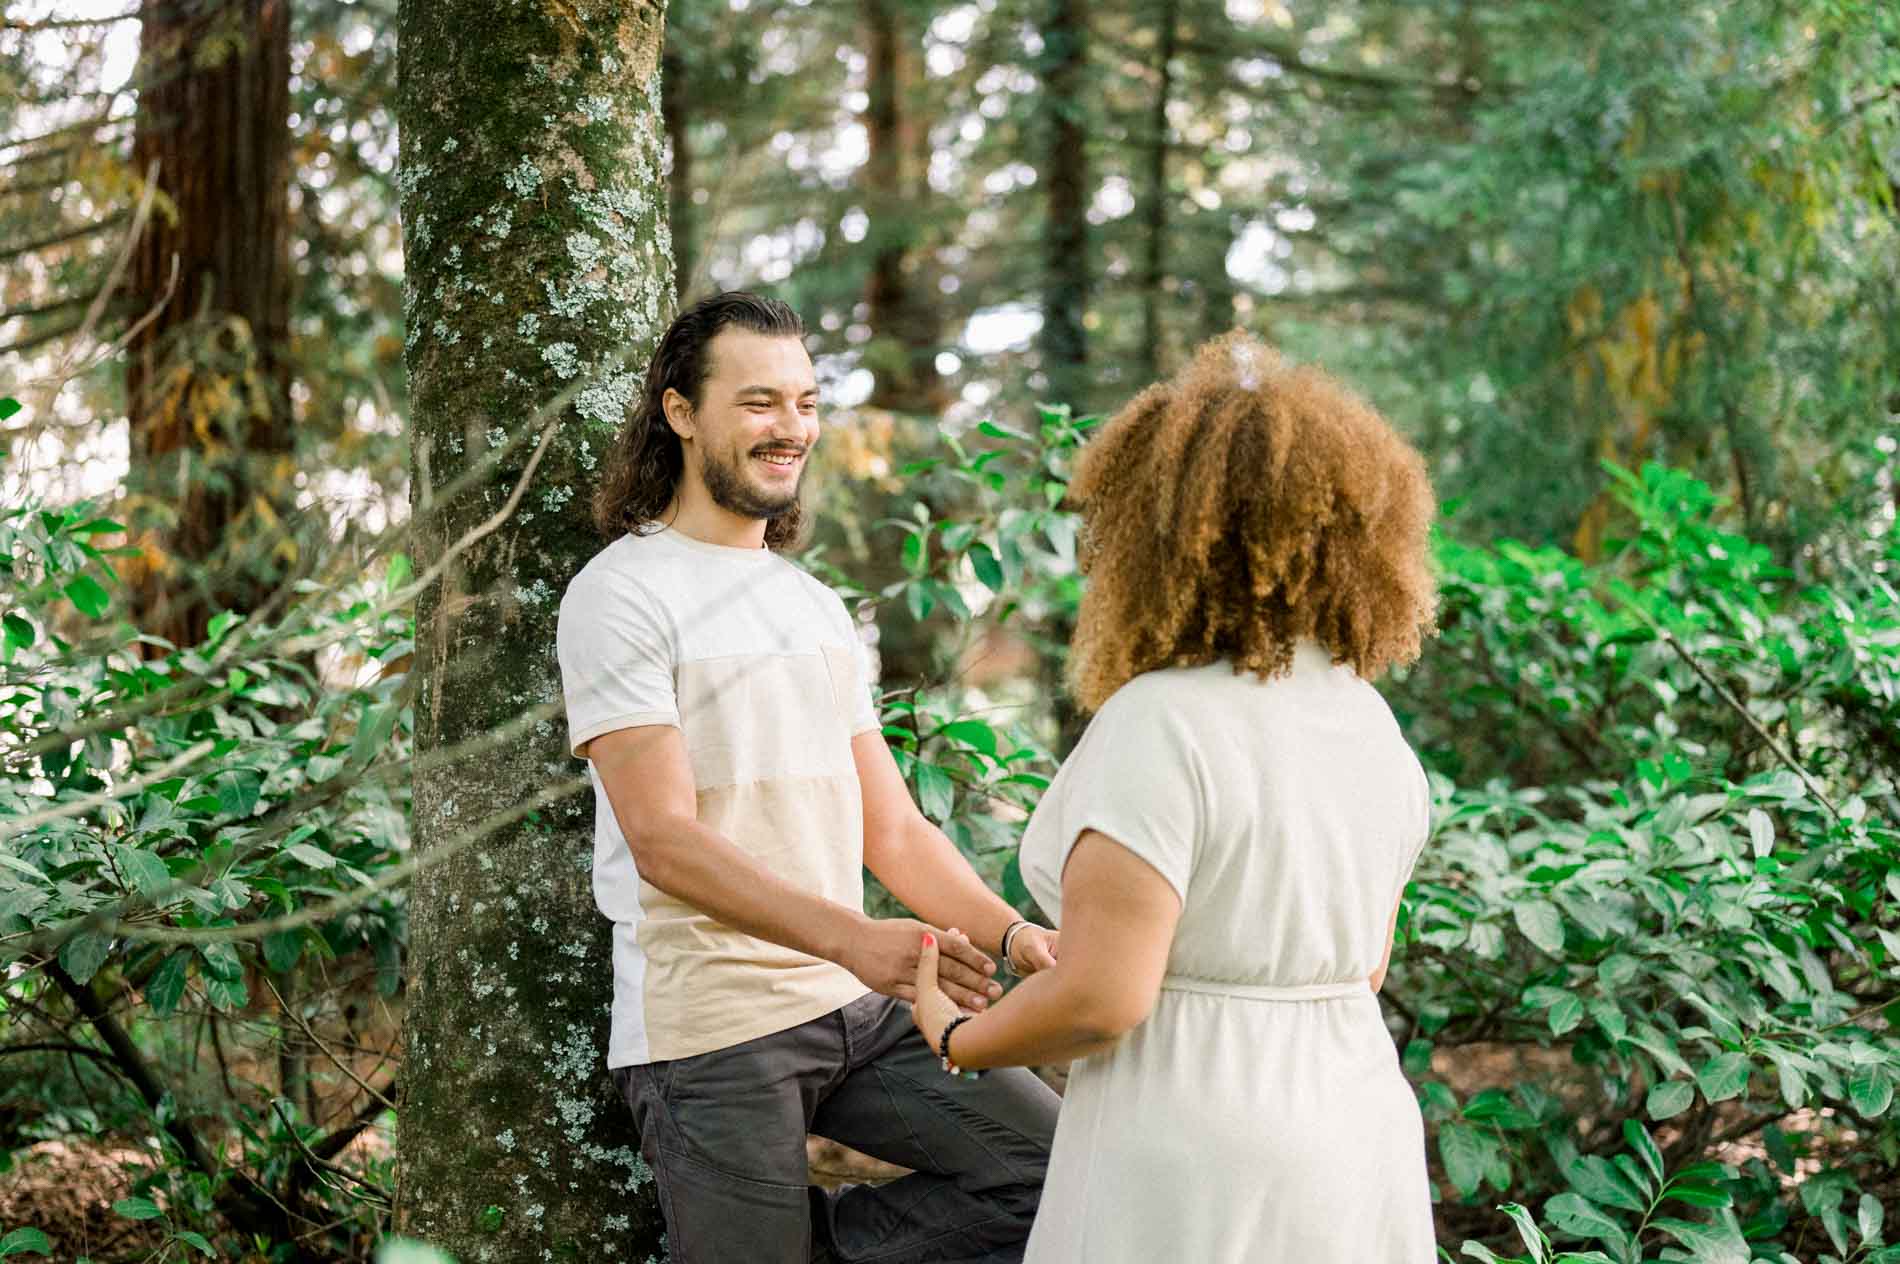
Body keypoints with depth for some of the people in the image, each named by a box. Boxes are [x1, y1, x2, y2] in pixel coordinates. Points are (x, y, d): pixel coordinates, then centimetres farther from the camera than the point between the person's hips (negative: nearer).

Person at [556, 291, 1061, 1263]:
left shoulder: (816, 605, 17)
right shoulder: (621, 593, -7)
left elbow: (892, 829, 14)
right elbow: (665, 841, -17)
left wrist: (1012, 933, -5)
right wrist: (848, 937, -30)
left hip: (857, 1005, 6)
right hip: (710, 1032, -6)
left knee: (1061, 1171, -5)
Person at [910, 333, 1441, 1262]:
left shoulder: (1159, 725, -18)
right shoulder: (1371, 719, 6)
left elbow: (1100, 997, -20)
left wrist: (955, 1040, -3)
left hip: (1200, 1188, -8)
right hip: (1365, 1150, 8)